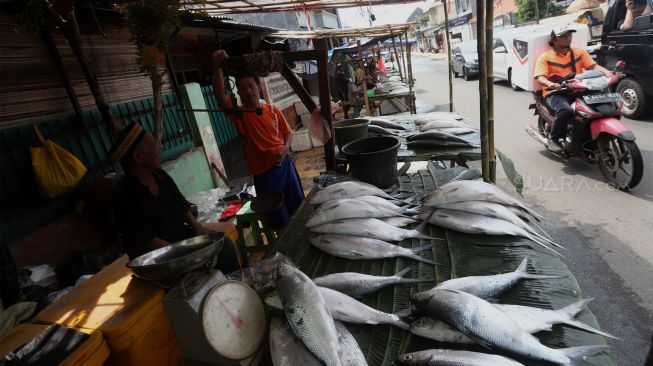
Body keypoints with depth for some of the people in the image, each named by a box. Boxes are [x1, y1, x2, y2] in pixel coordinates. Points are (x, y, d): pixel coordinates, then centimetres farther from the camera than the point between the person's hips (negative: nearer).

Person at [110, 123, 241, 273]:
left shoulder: (159, 175, 0)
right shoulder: (124, 197, -20)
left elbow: (182, 205, 12)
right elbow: (147, 241, -19)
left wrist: (197, 226, -2)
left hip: (181, 236, 6)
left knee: (225, 244, -9)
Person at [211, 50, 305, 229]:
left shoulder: (273, 110, 2)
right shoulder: (239, 114, -7)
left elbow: (287, 132, 9)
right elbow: (220, 96, -25)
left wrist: (285, 148, -11)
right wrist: (217, 67, -37)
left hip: (285, 164, 4)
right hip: (263, 173, -3)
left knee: (299, 207, 18)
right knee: (281, 221, 7)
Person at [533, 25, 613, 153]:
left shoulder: (579, 52, 18)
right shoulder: (545, 57, 4)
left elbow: (593, 66, 8)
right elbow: (540, 77, -9)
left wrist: (609, 73, -11)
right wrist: (551, 84, -30)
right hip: (556, 93, -5)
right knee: (566, 111, -36)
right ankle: (554, 138, -12)